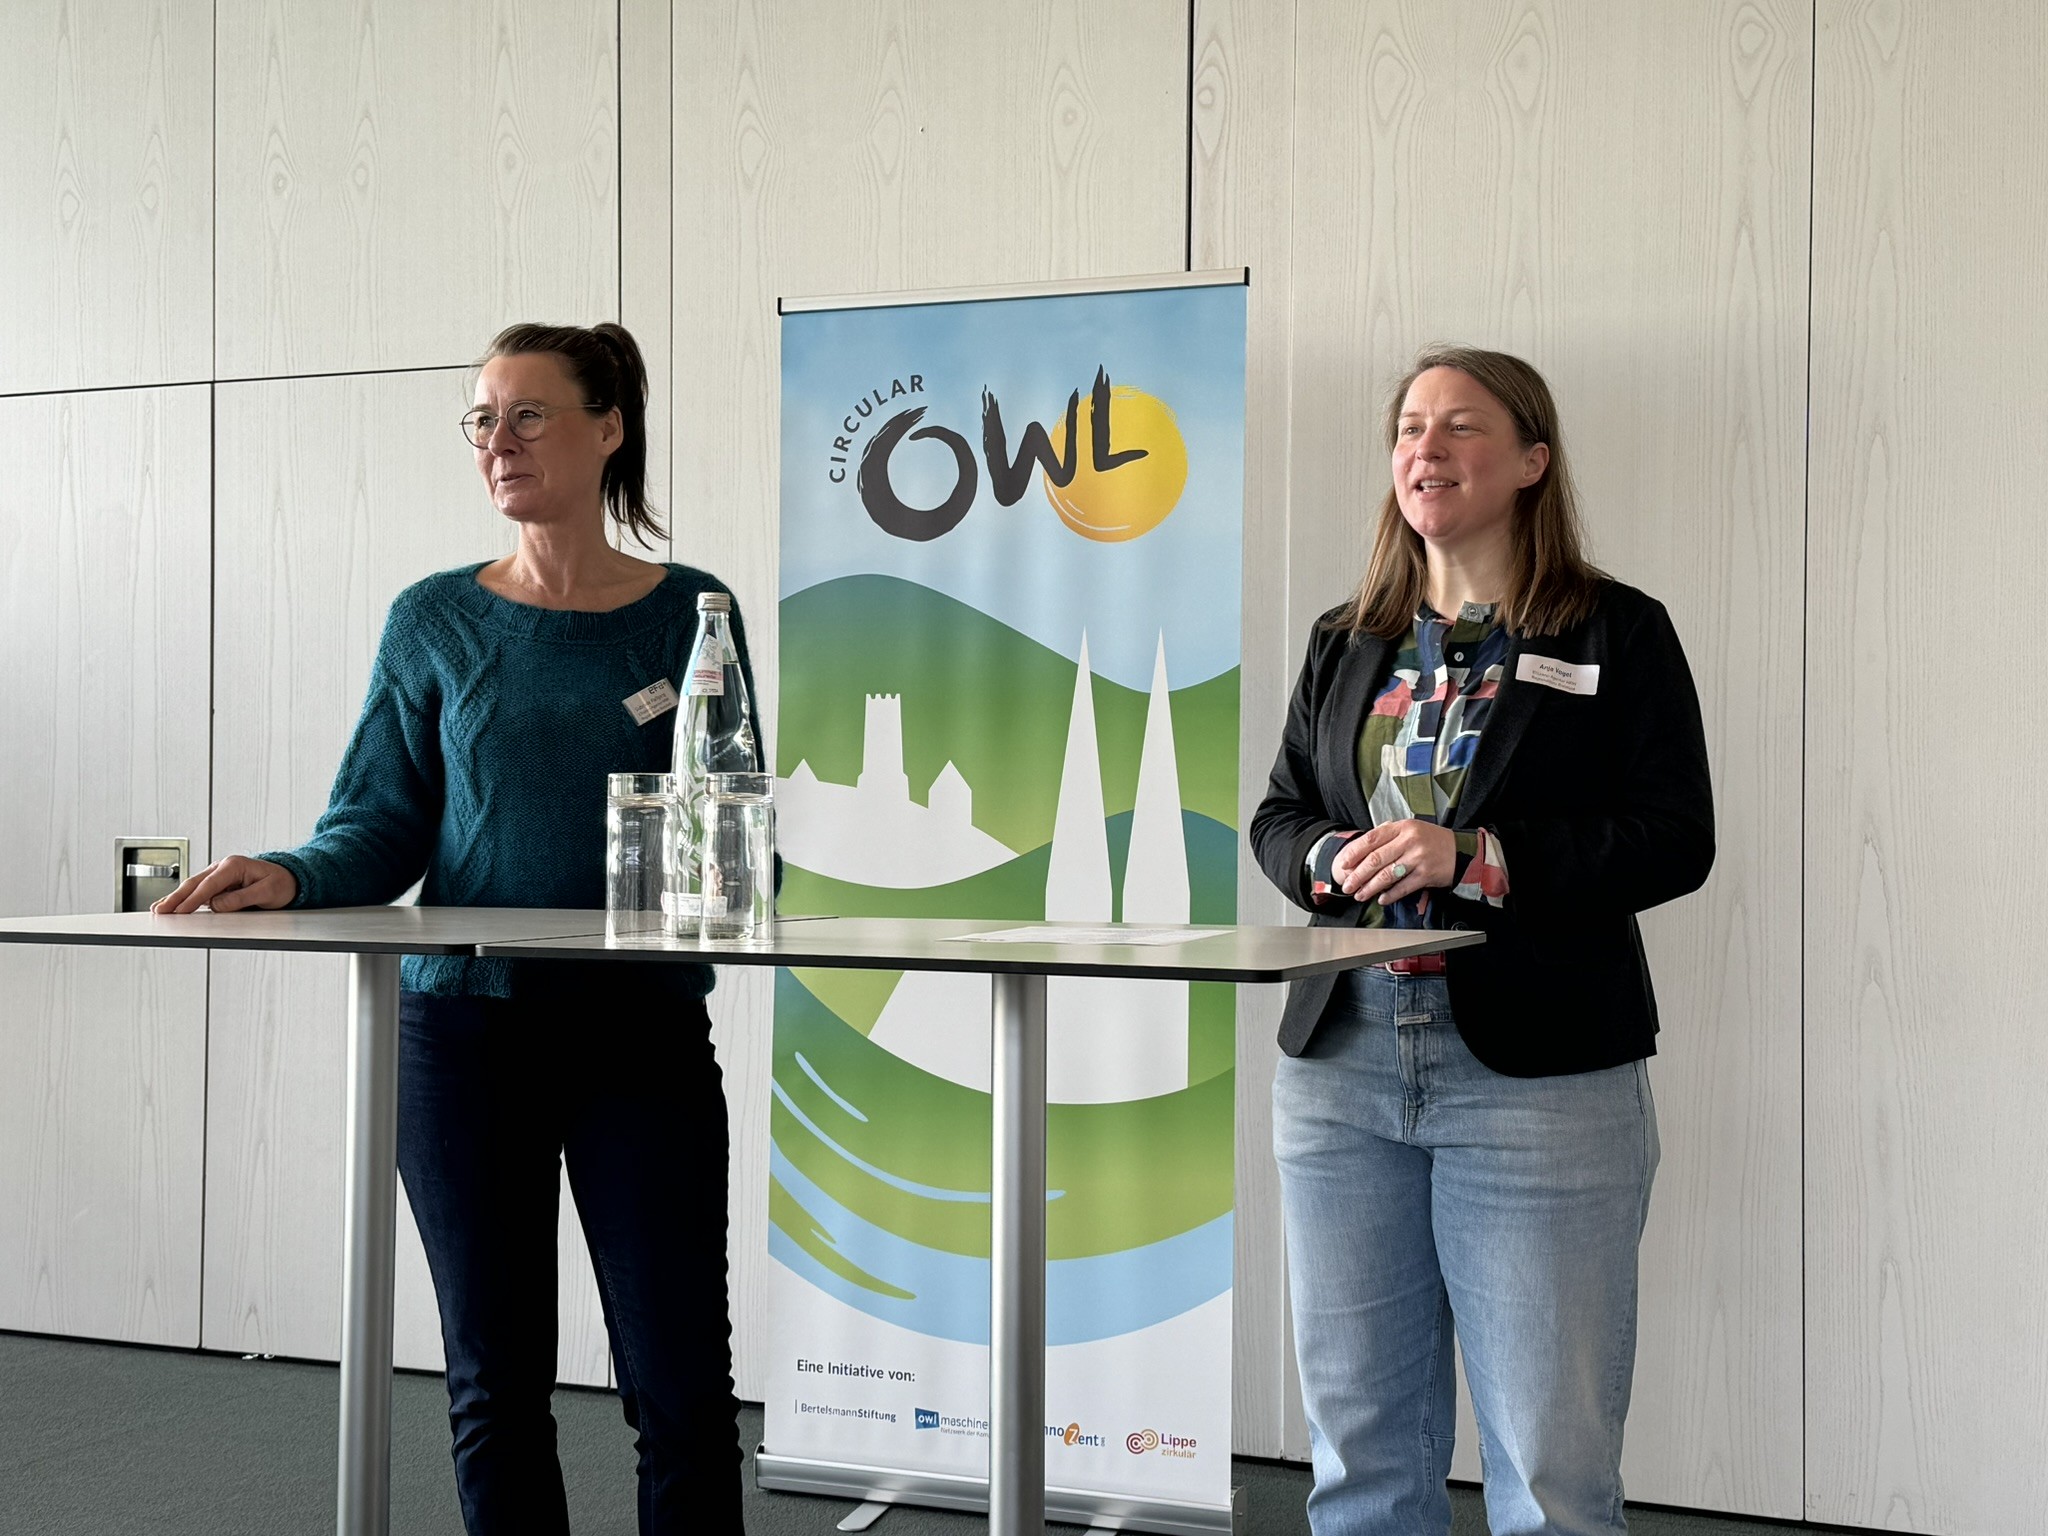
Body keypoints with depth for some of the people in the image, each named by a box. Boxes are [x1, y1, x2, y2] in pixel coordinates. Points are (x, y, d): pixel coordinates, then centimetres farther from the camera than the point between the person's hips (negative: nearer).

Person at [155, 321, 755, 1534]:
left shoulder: (687, 615, 2)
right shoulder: (437, 624, 6)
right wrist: (290, 877, -15)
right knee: (496, 1380, 9)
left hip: (643, 1034, -1)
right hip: (464, 1028, 2)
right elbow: (383, 827, 4)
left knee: (681, 1382, -2)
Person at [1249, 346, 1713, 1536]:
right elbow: (1276, 816, 16)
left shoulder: (1618, 633, -1)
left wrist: (1476, 858, -18)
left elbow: (1675, 840, -8)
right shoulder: (1347, 643, 14)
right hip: (1343, 1061, 5)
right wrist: (1331, 857, -7)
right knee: (1361, 1439, 12)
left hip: (1535, 1072, -5)